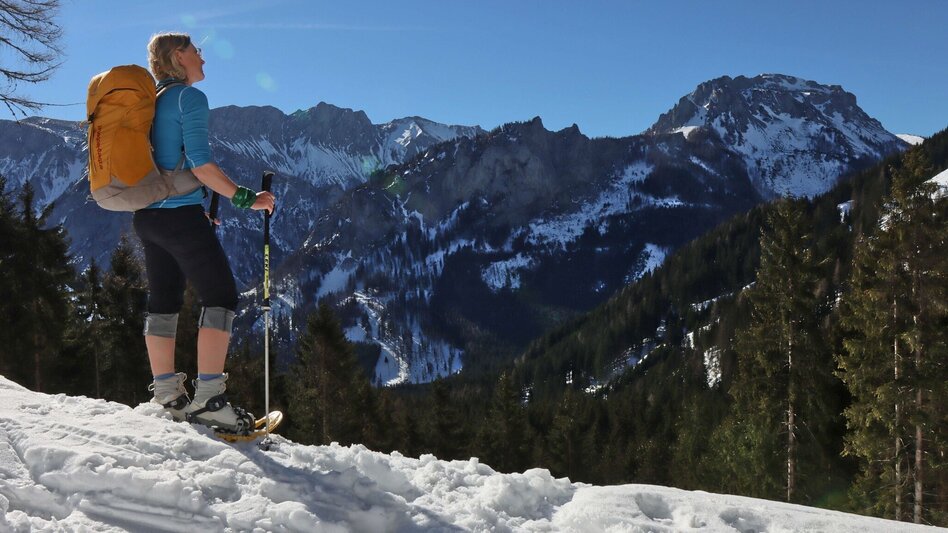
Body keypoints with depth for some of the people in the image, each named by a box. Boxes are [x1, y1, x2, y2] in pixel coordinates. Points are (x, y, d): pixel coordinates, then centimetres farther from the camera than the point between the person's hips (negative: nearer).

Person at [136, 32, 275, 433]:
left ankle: (166, 395, 15)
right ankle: (208, 397, -13)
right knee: (221, 296, -6)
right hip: (181, 215, -9)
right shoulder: (190, 98, -9)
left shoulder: (151, 102, 17)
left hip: (146, 215, 9)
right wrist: (245, 198, -14)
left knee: (163, 302, 12)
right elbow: (200, 163, -19)